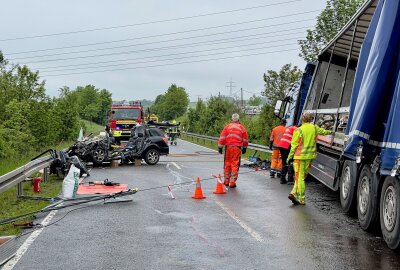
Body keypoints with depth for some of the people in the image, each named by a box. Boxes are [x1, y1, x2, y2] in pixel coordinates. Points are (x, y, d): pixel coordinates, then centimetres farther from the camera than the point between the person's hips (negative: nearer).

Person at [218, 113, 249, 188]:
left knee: (227, 164, 12)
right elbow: (245, 140, 12)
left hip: (228, 147, 1)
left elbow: (222, 138, 1)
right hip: (237, 148, -1)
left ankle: (226, 181, 20)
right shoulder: (242, 128, 6)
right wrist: (244, 148, 25)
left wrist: (220, 147, 6)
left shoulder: (227, 127, 5)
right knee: (235, 165, 1)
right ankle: (232, 182, -1)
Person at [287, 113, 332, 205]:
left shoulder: (298, 131, -10)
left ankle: (301, 199, 1)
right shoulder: (314, 128, 3)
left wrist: (290, 157, 2)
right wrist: (330, 132, 47)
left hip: (299, 157, -4)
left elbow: (294, 145, -7)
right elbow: (323, 131, 25)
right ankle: (295, 193, 6)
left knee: (299, 177, 0)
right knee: (303, 176, 11)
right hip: (309, 156, 4)